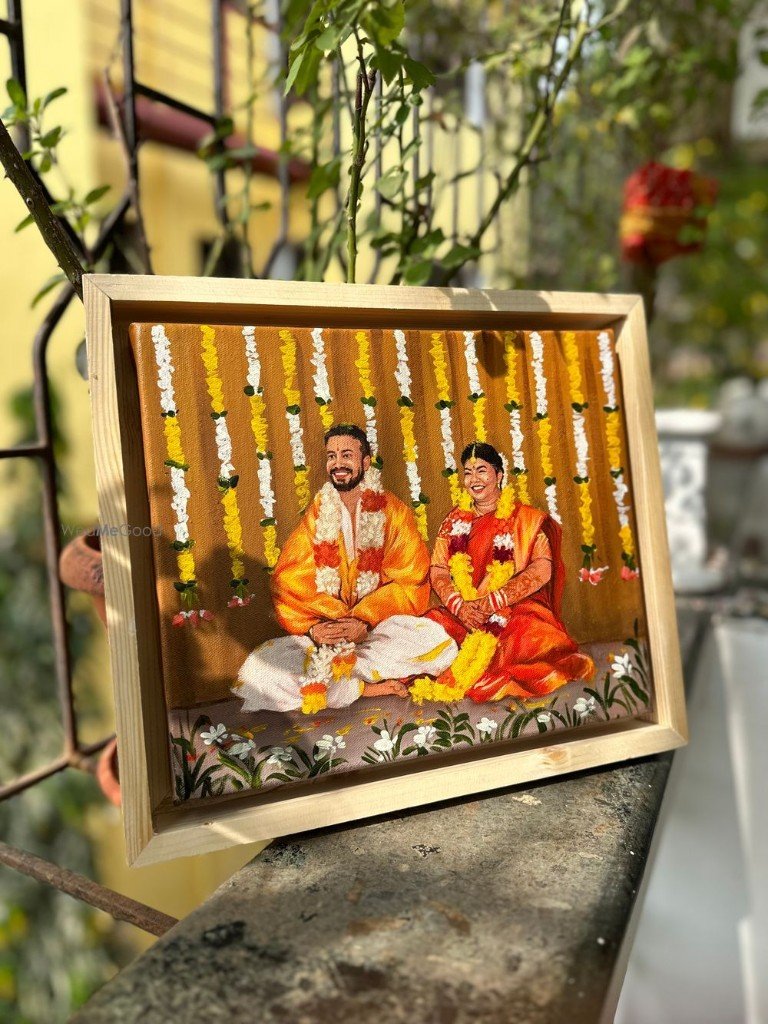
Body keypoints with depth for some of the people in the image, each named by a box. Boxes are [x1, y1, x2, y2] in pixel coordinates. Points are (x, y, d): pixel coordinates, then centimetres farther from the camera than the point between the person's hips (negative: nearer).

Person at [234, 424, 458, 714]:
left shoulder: (393, 512, 0)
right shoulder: (316, 514, 5)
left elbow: (410, 583, -5)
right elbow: (288, 582, -2)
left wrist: (365, 621, -19)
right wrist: (312, 626, -20)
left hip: (381, 626, -1)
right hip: (323, 631, 2)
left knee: (440, 644, -32)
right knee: (258, 671, -21)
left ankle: (325, 677, -18)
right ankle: (366, 687, -13)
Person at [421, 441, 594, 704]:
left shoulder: (526, 518, 4)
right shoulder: (454, 521, 14)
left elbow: (542, 569, -8)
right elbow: (438, 570, 6)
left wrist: (493, 601, -18)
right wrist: (458, 605, -15)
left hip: (516, 609, -3)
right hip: (463, 613, 3)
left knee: (535, 636, -35)